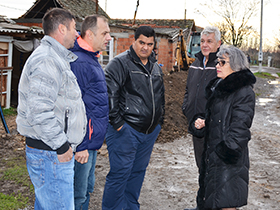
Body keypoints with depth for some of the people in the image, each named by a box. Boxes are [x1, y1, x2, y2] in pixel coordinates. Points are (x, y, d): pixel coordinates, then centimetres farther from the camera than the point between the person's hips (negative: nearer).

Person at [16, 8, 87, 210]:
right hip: (51, 154, -11)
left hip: (53, 152, 11)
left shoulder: (56, 58, 18)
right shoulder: (46, 61, -18)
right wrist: (61, 146, -20)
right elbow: (38, 112, -27)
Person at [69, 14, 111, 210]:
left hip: (92, 141, 10)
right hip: (83, 144, -10)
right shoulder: (79, 62, -19)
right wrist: (80, 146, -22)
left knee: (87, 188, 20)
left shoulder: (91, 59, 14)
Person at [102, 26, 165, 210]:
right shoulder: (120, 63, -10)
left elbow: (160, 96, 26)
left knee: (138, 171, 16)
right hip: (126, 130, -7)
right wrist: (116, 121, -19)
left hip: (150, 131, 8)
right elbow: (108, 92, -18)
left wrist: (160, 121, 20)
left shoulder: (155, 67, 15)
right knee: (120, 173, -5)